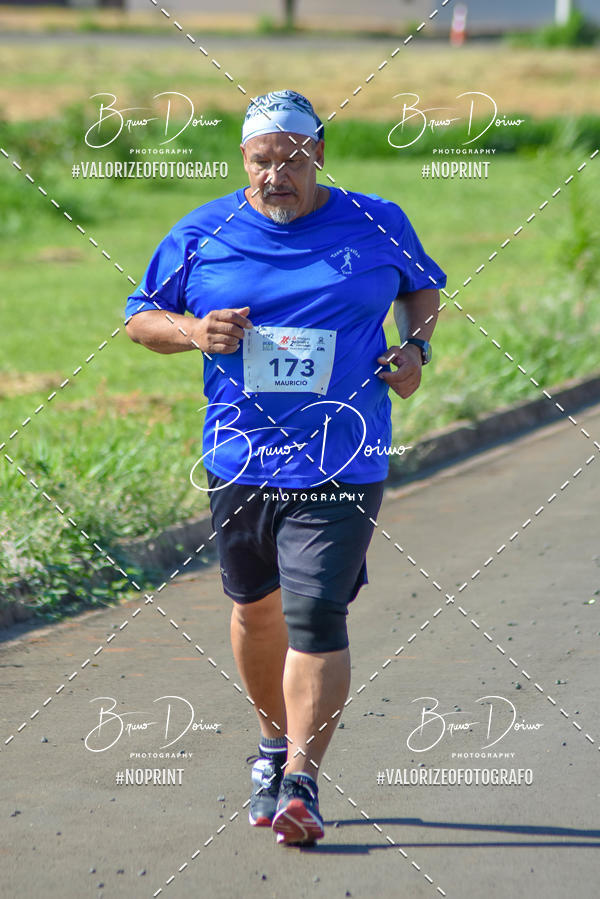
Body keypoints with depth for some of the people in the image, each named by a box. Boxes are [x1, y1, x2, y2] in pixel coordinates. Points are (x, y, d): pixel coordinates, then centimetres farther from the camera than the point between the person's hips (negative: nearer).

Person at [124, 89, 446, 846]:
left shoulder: (377, 226, 1)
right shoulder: (202, 236, 1)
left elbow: (423, 287, 20)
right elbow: (139, 315, 10)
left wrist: (415, 347, 0)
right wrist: (190, 331, -11)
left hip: (341, 466, -3)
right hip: (239, 462, 3)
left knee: (316, 618, -13)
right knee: (255, 609, 16)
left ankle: (302, 783, -11)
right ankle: (274, 745, 39)